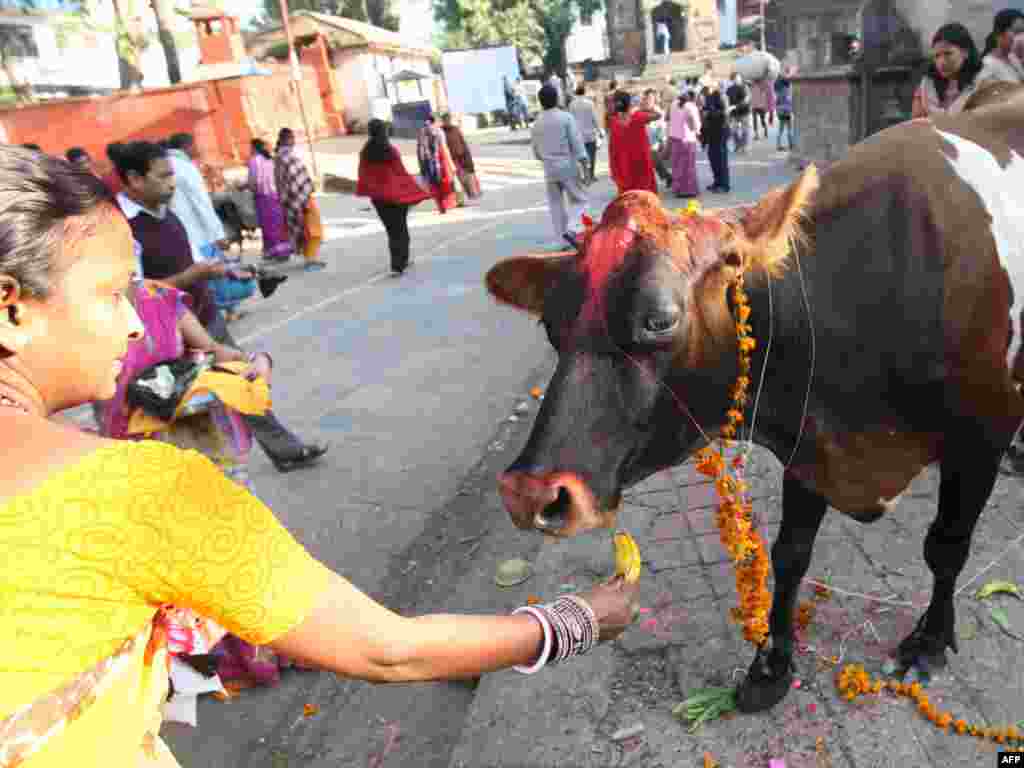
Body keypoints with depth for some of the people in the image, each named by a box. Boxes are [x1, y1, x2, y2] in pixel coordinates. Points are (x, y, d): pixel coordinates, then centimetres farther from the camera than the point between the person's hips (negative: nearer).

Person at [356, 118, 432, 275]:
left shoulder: (365, 152, -2)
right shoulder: (391, 150, -15)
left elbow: (363, 174, 4)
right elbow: (401, 172, -13)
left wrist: (365, 191, 18)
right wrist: (416, 190, -5)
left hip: (377, 196, 4)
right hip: (396, 194, -4)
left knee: (391, 229, 19)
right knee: (400, 229, 6)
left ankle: (402, 260, 31)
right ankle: (397, 266, -2)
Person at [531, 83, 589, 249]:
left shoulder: (537, 123, 6)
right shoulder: (566, 117, -7)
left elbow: (536, 151, 13)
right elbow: (576, 142, -13)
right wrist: (583, 162, -13)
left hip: (550, 170, 4)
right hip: (569, 166, -4)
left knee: (556, 204, 11)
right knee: (578, 200, 7)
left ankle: (561, 239, 12)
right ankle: (572, 229, -14)